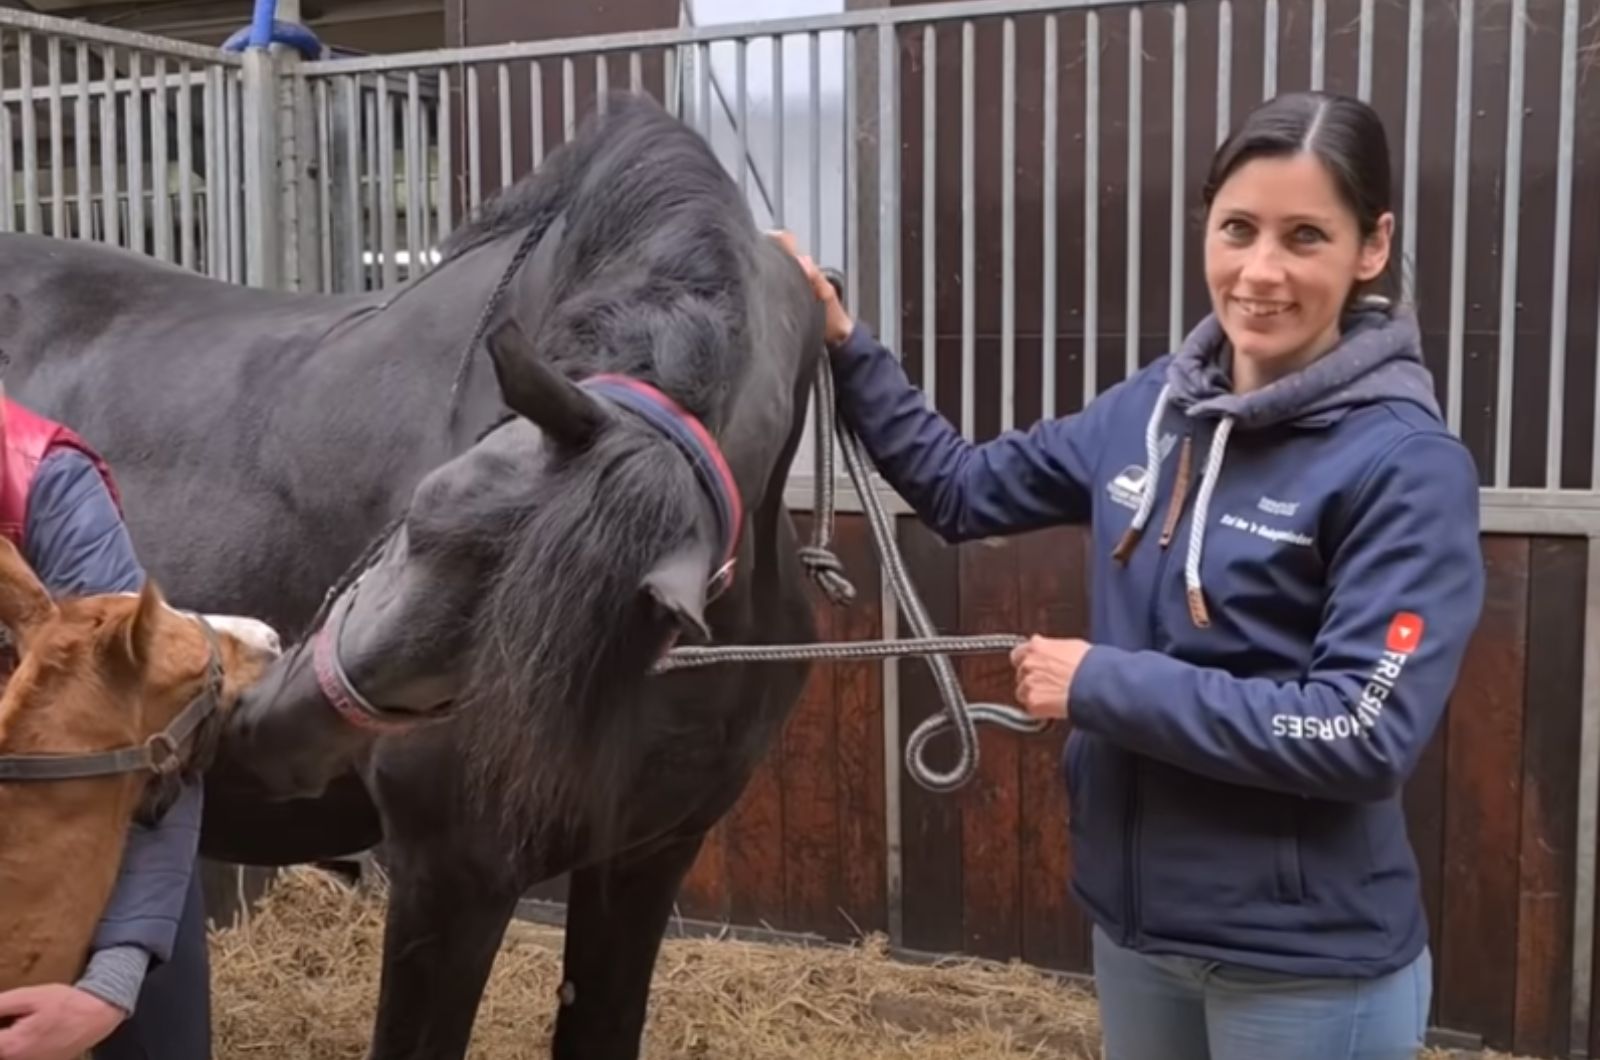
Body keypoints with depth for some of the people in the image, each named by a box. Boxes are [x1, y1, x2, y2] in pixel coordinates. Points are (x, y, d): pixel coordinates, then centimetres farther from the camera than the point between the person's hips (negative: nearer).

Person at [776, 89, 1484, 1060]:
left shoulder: (1407, 466, -17)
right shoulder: (1151, 409, -1)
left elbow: (1366, 735, -24)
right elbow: (965, 491, 10)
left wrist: (1104, 684, -22)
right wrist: (842, 347, 0)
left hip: (1306, 961, -5)